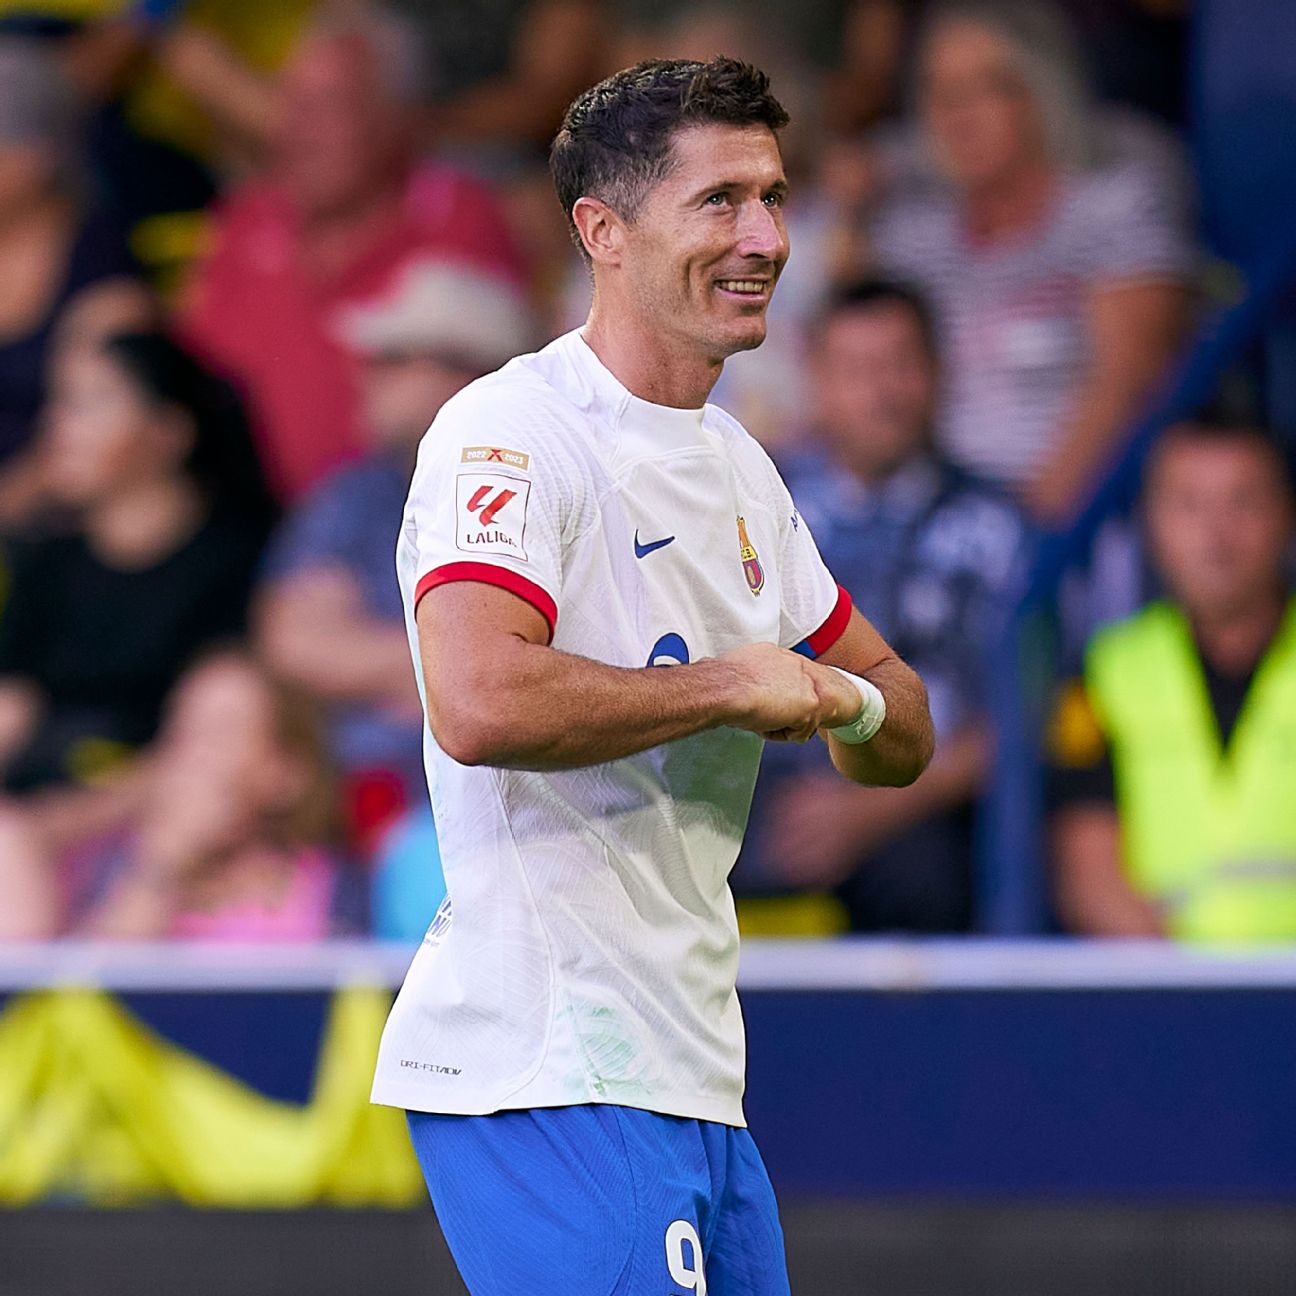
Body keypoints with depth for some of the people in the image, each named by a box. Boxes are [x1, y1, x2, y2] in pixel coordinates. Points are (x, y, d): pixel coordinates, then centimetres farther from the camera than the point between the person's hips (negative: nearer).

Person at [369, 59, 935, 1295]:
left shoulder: (734, 464, 18)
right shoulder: (511, 430, -11)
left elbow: (905, 734, 24)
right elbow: (480, 704, -28)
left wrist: (844, 701, -1)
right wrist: (732, 685, -15)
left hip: (693, 1081, 9)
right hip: (543, 1071, -9)